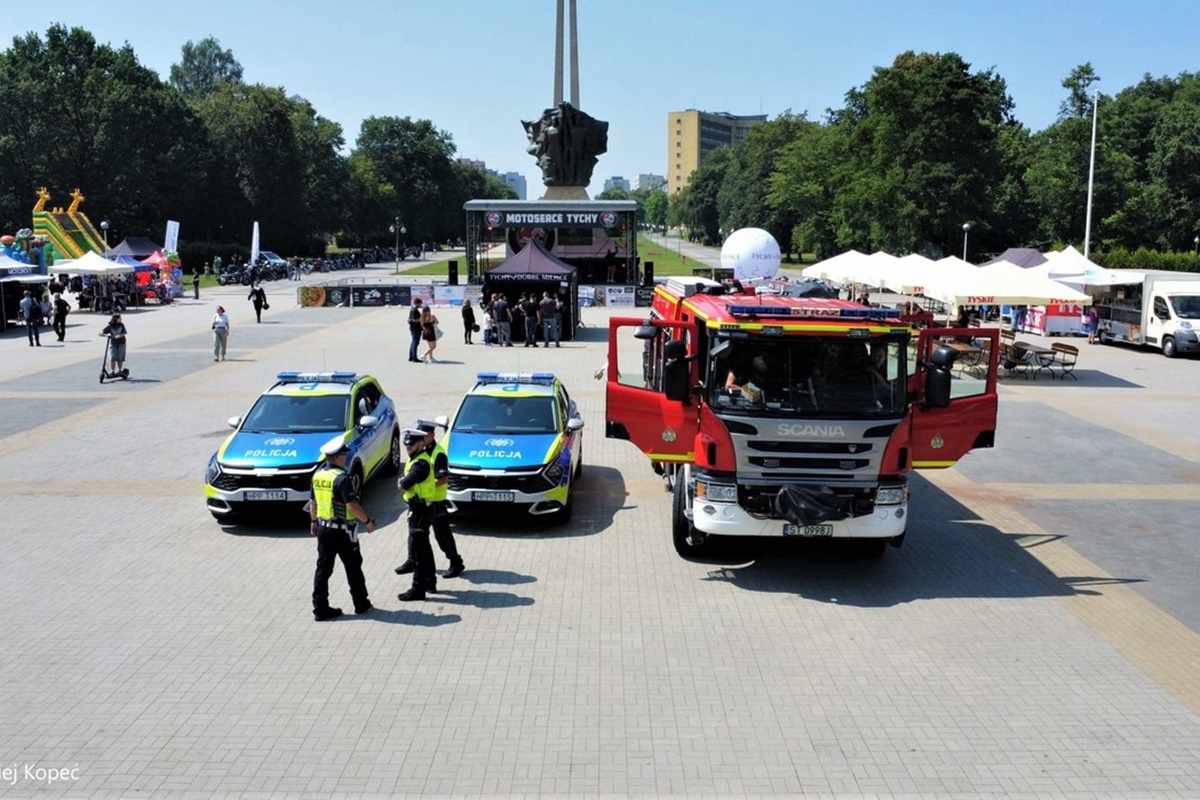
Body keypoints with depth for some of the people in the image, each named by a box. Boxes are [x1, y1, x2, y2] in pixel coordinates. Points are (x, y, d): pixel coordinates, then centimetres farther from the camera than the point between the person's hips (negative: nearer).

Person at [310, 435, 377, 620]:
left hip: (323, 528, 7)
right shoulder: (341, 478, -20)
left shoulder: (317, 476, 4)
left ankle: (320, 608, 9)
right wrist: (368, 521, -15)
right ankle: (361, 603, 21)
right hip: (342, 530, -6)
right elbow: (352, 505, -25)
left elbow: (313, 502, 14)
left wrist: (314, 521, 27)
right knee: (353, 568, 9)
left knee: (323, 568, 9)